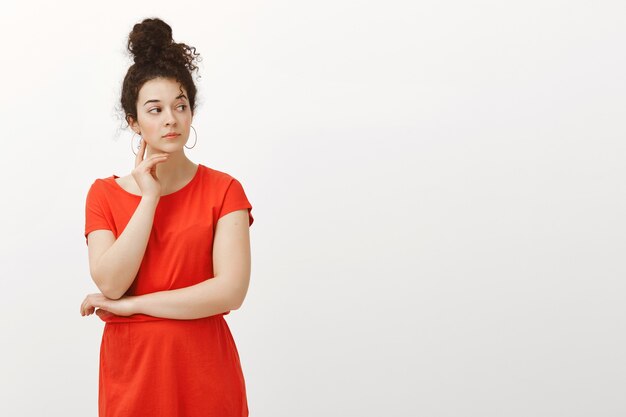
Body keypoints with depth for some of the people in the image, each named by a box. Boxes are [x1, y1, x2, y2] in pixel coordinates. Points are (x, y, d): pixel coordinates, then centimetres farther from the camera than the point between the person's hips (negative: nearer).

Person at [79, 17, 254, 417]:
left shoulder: (223, 190, -3)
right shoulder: (104, 194, 2)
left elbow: (231, 290, -15)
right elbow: (110, 283, -12)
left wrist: (130, 304, -12)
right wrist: (149, 196, -13)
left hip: (204, 371, -1)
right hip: (131, 369, 1)